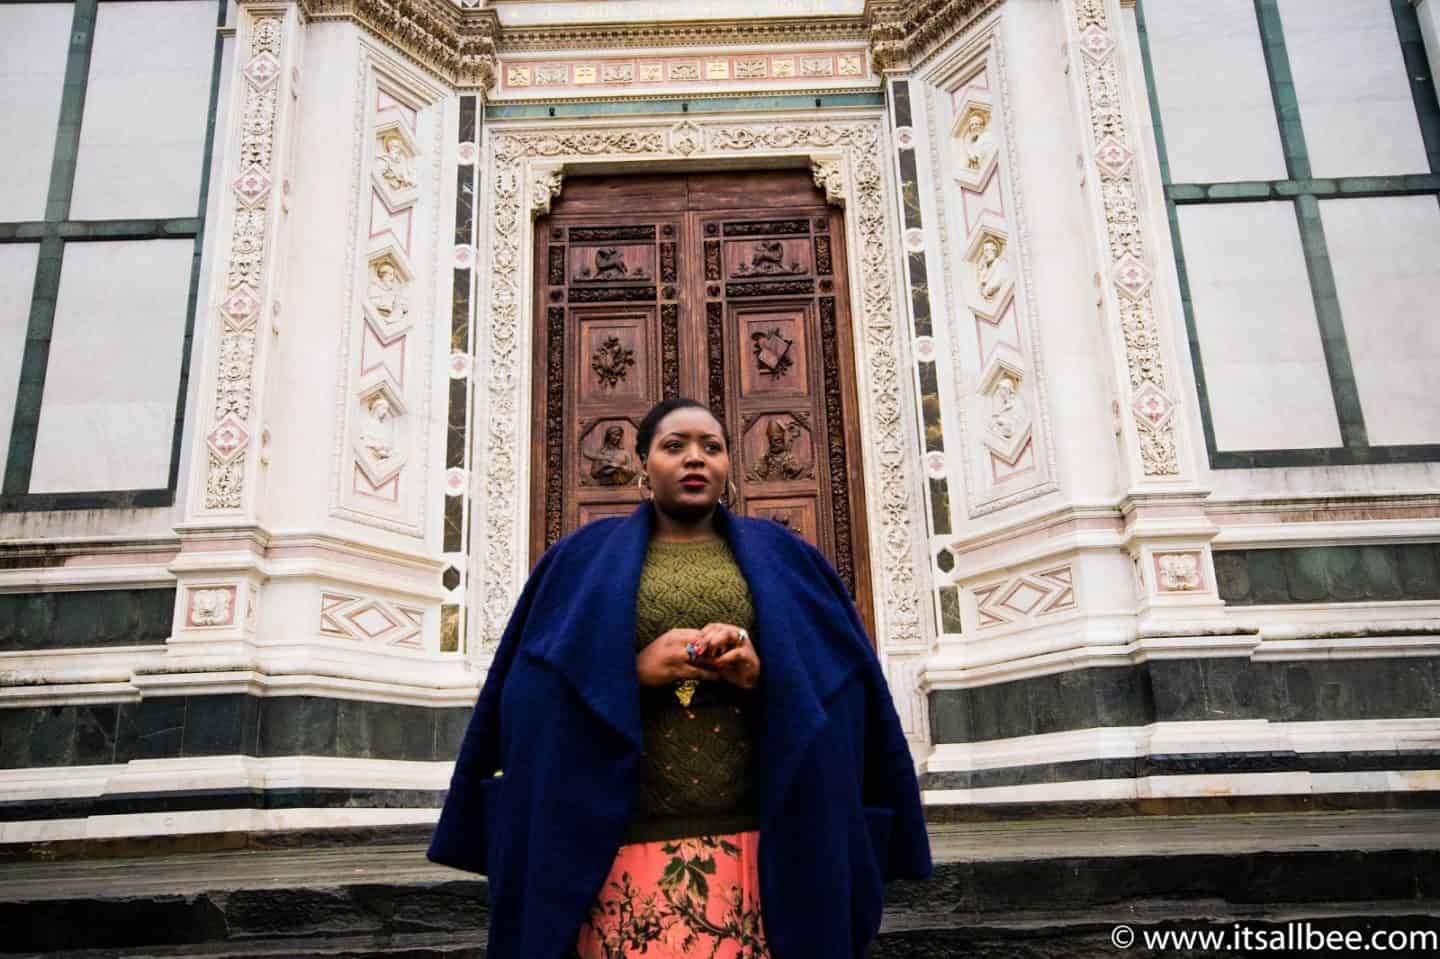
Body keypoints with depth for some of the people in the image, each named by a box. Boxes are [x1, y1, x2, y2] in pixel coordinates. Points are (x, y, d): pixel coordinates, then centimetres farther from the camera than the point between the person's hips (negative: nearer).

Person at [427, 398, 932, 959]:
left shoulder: (780, 559, 10)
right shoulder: (586, 559, 8)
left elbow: (838, 685, 5)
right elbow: (539, 691, 1)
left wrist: (762, 675, -13)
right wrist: (636, 670, -13)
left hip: (758, 841, 1)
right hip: (624, 843, 0)